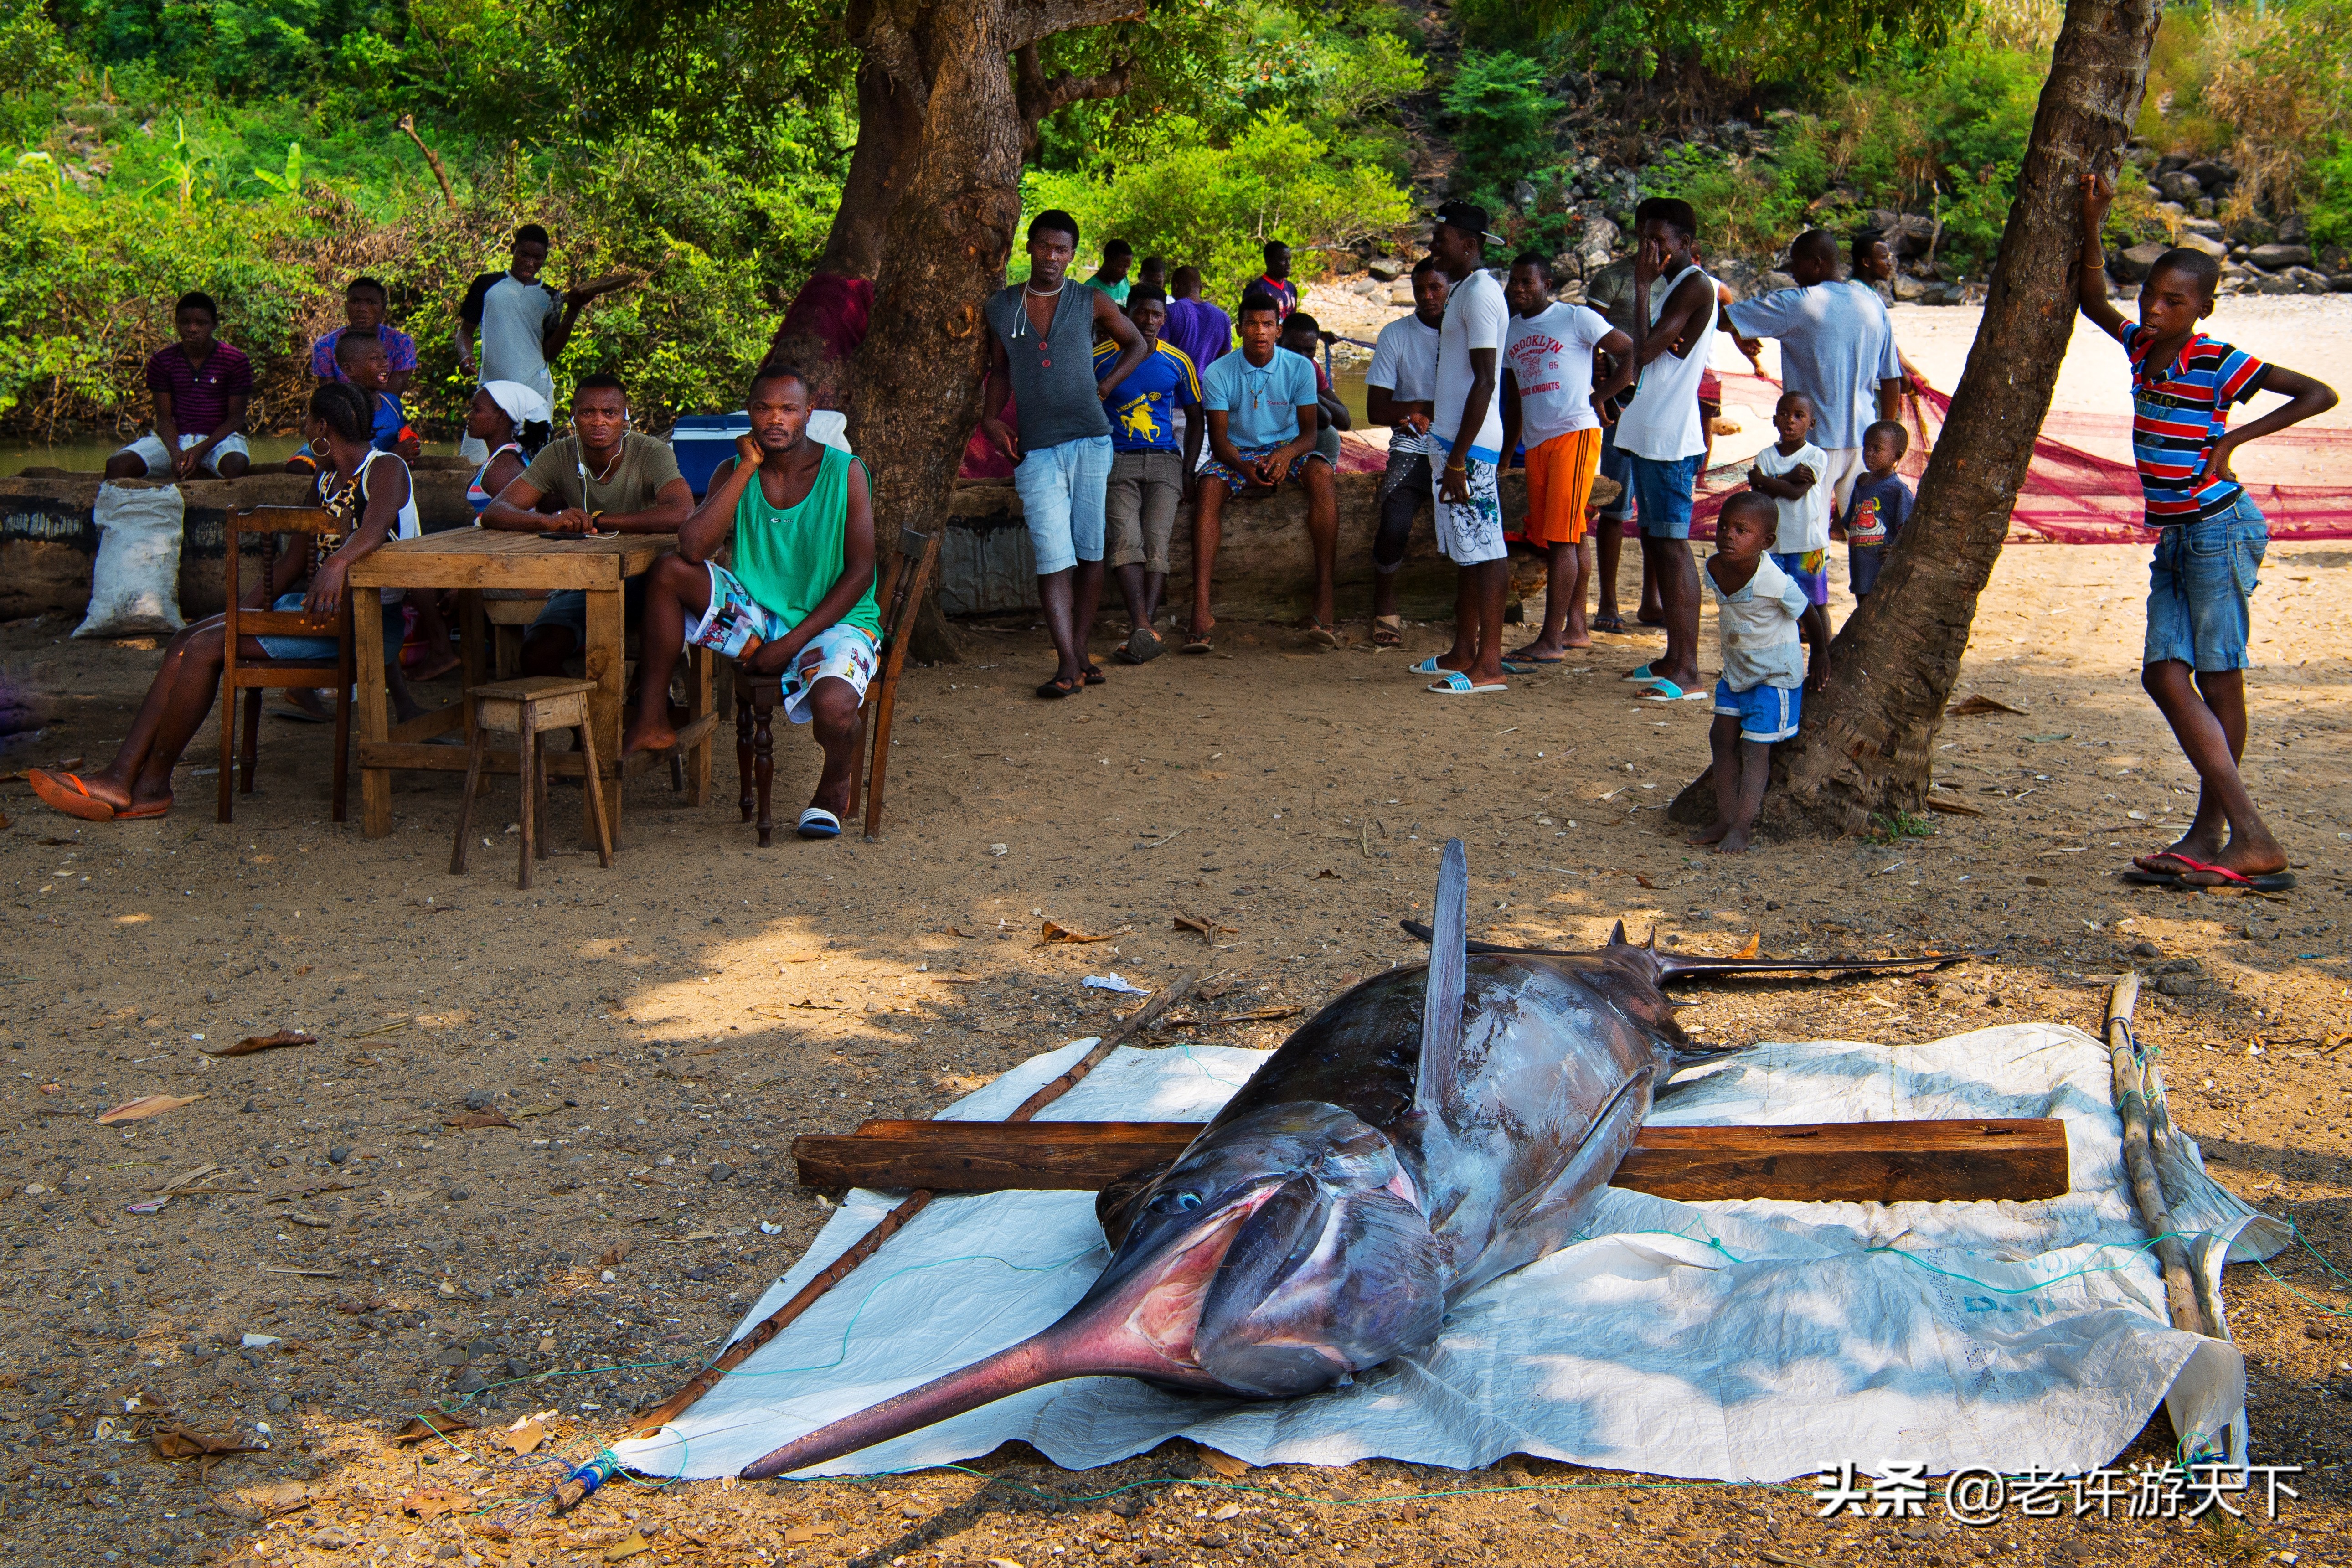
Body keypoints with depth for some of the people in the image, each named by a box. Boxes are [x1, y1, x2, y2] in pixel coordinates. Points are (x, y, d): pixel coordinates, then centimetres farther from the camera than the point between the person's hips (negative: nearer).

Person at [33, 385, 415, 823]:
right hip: (315, 604, 9)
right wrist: (245, 609, 10)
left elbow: (376, 527, -30)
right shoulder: (325, 482, 21)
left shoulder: (386, 470, -7)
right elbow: (296, 558, 21)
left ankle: (152, 785, -7)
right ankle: (120, 777, -11)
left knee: (207, 646, -18)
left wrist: (339, 561, -49)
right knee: (187, 642, -5)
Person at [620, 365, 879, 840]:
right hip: (756, 617, 4)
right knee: (668, 573, -19)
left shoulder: (845, 473, -7)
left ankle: (836, 783, 4)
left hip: (833, 621, -3)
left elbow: (860, 572, -10)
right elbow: (693, 548, -16)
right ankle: (652, 723, -8)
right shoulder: (734, 472, 1)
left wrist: (793, 643, -16)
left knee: (833, 706, -35)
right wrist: (748, 467, -16)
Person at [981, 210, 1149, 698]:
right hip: (1035, 450, 0)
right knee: (1054, 557, -8)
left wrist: (1104, 387, 6)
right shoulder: (1000, 307, 9)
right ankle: (1068, 666, -11)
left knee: (1089, 551, 3)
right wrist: (991, 419, 5)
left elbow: (1136, 344, 19)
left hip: (1090, 441, 0)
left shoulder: (1092, 302, 5)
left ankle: (1081, 652, 12)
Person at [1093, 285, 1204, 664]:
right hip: (1117, 459, -2)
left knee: (1157, 539, -20)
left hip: (1164, 460, 2)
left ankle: (1141, 628, -25)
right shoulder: (1101, 358, 4)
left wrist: (1188, 471, 8)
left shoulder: (1177, 362, 10)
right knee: (1125, 537, -24)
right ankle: (1143, 629, -36)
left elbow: (1195, 419, 19)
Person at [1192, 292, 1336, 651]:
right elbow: (1218, 437, -9)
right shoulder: (1218, 373, -7)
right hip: (1237, 453, 0)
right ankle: (1201, 612, -39)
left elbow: (1309, 431, -8)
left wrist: (1286, 455, -32)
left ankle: (1324, 603, -37)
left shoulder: (1300, 368, -6)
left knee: (1322, 475, -33)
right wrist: (1244, 467, -31)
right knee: (1208, 488, -33)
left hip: (1286, 448, 0)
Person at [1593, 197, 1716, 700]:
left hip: (1672, 437, -10)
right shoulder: (1667, 286, 18)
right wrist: (1594, 401, 24)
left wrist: (1642, 286, -14)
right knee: (1653, 543, 12)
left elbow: (1645, 352, -20)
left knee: (1672, 545, -10)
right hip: (1647, 431, 10)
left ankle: (1688, 671, -10)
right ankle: (1673, 658, 18)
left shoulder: (1694, 286, -12)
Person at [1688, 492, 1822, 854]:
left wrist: (1820, 653, 2)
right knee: (1722, 739, 5)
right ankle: (1725, 819, 11)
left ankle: (1741, 828, -2)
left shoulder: (1776, 583, -29)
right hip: (1736, 671, 7)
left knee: (1755, 749, -6)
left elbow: (1809, 614, -12)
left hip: (1775, 674, -7)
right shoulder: (1714, 570, -10)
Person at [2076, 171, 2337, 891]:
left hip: (2220, 527, -7)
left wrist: (2236, 438, -12)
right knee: (2165, 675, -1)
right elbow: (2092, 299, 21)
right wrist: (2092, 221, 11)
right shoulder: (2142, 346, 9)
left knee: (2219, 681, -8)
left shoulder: (2219, 364, -10)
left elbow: (2319, 394, -11)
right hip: (2175, 536, 7)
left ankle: (2252, 841, -6)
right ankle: (2212, 833, 3)